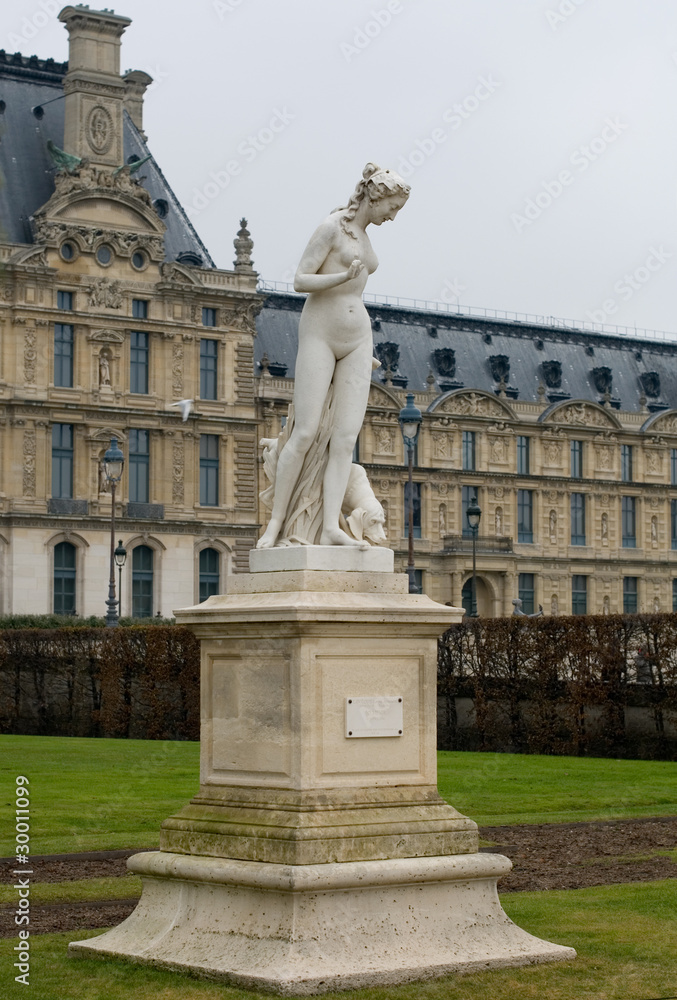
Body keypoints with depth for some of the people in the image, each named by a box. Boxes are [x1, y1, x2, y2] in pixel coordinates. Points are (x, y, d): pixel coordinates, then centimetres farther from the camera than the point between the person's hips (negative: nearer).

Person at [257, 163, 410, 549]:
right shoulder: (332, 227, -6)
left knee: (346, 436, -7)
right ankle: (276, 525, -5)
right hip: (319, 333, -7)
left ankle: (331, 528, -14)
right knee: (306, 432, -12)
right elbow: (301, 280, -12)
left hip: (357, 340, 7)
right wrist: (343, 277, -28)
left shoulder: (362, 234, 17)